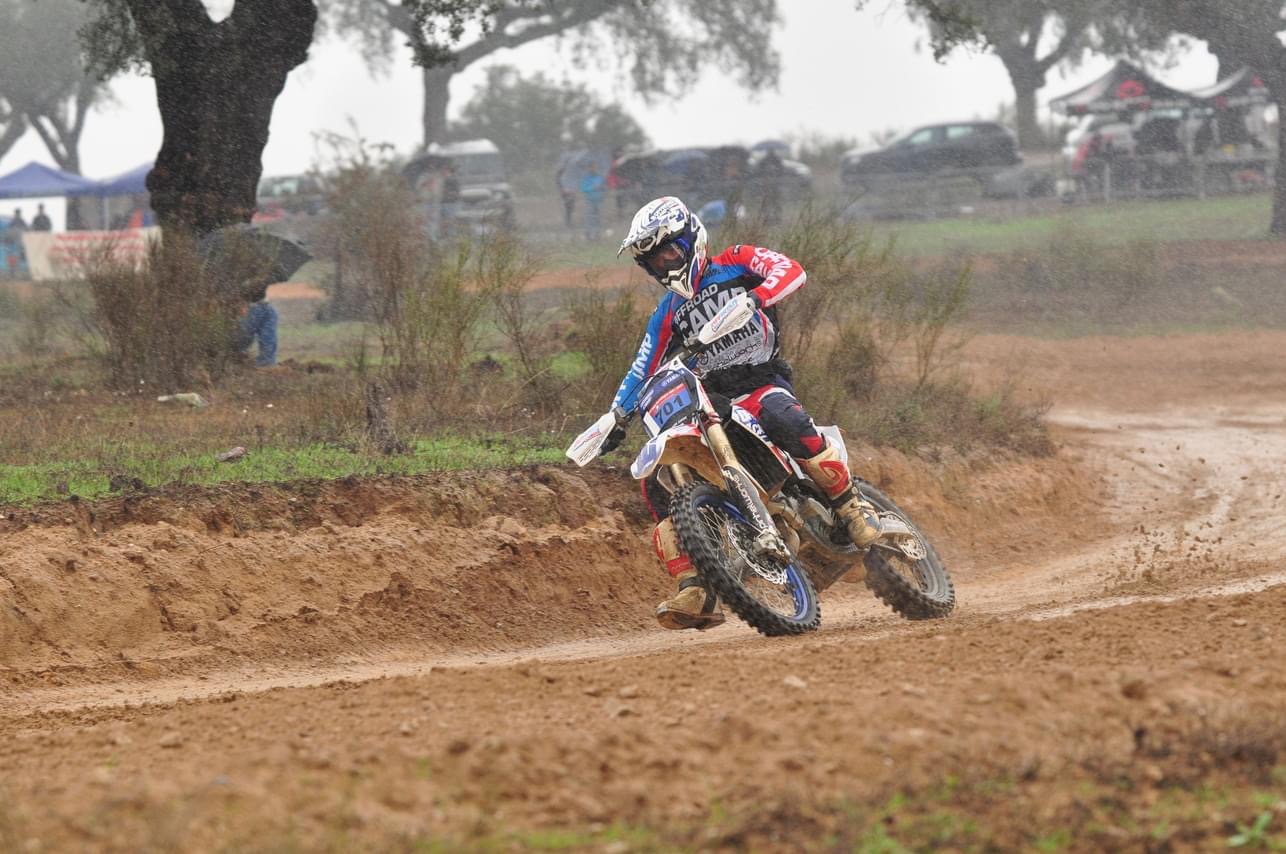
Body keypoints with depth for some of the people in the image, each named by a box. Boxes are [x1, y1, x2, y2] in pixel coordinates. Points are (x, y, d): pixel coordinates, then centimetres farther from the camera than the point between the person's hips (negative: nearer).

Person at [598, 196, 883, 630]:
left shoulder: (734, 262, 6)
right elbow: (642, 369, 21)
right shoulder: (667, 314, 21)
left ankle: (852, 506, -27)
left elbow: (791, 271, -11)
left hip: (761, 383, -6)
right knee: (657, 483, -15)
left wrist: (753, 298, -29)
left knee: (783, 419, -42)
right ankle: (697, 592, -18)